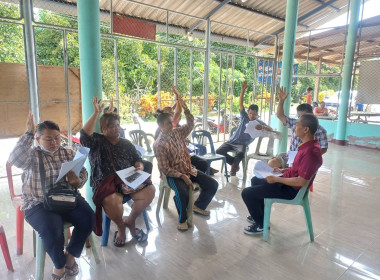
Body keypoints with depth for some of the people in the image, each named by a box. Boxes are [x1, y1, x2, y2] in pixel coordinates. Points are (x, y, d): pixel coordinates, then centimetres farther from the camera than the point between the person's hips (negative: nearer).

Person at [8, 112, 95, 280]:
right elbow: (15, 160, -23)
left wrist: (77, 180, -16)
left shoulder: (68, 153, 11)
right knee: (51, 230, -31)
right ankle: (59, 265, 1)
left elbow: (83, 173, 8)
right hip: (39, 203, -3)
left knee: (88, 217, -22)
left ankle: (70, 255, 5)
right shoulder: (32, 155, 0)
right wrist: (29, 133, -23)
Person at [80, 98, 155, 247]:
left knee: (149, 190, -23)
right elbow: (85, 134, -14)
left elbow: (137, 160, 21)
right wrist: (96, 113, -19)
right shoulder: (98, 142, 7)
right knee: (112, 200, -38)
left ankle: (130, 221, 4)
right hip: (106, 182, -4)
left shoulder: (126, 144, 22)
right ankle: (121, 227, -1)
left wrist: (139, 167, -3)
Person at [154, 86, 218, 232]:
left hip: (189, 169, 7)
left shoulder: (177, 133, 5)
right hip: (173, 175, -6)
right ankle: (182, 219, -5)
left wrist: (185, 109, -10)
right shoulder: (159, 144, -13)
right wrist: (182, 176, -22)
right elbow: (164, 169, -16)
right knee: (183, 193, -36)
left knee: (213, 185, -3)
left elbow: (190, 125, 4)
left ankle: (198, 206, 22)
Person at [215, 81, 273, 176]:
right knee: (219, 151, -20)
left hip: (242, 144, -2)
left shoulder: (259, 123, 5)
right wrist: (243, 90, -14)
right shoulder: (245, 117, 8)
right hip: (232, 141, 3)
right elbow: (240, 104, -2)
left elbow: (271, 130, -4)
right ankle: (234, 162, 4)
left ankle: (233, 167, -6)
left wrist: (263, 127, -26)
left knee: (240, 153, -37)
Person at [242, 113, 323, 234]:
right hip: (288, 180, 10)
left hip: (292, 190, -10)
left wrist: (276, 179, -20)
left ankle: (261, 224, 11)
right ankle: (259, 215, 36)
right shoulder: (309, 145, 2)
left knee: (247, 193, -11)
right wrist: (282, 170, 6)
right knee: (255, 180, 24)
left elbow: (301, 182, -29)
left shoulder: (310, 152, -30)